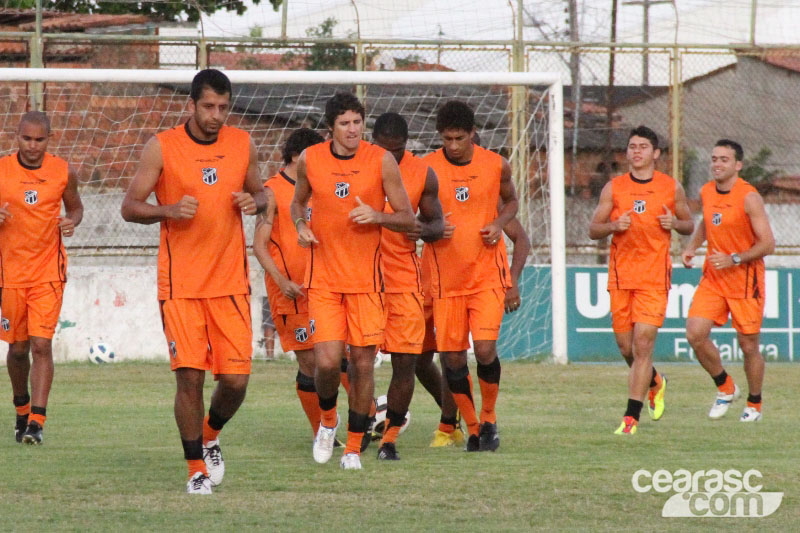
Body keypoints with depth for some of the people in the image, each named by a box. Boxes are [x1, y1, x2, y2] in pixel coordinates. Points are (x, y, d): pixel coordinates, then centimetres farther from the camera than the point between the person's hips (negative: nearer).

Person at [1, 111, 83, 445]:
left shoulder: (63, 172, -1)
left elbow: (75, 206, 14)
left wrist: (71, 222, -8)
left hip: (48, 271, -1)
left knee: (41, 344, -13)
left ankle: (37, 422, -15)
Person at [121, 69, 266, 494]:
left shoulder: (242, 145, 6)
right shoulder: (162, 147, -4)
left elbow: (259, 192, 20)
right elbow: (130, 206, -1)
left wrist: (254, 202, -4)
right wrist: (168, 210, -19)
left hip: (231, 282, 3)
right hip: (180, 283, -3)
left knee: (236, 379, -2)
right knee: (189, 376, -7)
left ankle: (210, 437, 29)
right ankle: (197, 468, 8)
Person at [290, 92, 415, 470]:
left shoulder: (382, 161, -4)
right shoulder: (310, 160, 1)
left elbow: (408, 219, 1)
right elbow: (297, 202, 20)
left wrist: (376, 216, -18)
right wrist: (300, 226, -2)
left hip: (366, 279, 0)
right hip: (323, 279, 0)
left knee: (363, 362, 1)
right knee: (327, 360, -11)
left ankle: (354, 446, 16)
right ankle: (327, 419, 20)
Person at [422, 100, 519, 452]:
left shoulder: (496, 166, -1)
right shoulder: (426, 169, -4)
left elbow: (511, 201, 17)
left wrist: (499, 224, -4)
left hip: (488, 274, -1)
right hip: (446, 278, 1)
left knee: (485, 349, -14)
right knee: (452, 358, -1)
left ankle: (489, 418, 10)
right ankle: (472, 428, 18)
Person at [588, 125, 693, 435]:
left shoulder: (672, 188, 4)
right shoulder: (613, 188, 5)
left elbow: (689, 226, 15)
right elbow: (593, 229, 8)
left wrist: (675, 223, -7)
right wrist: (613, 226, -13)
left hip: (654, 277, -2)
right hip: (620, 276, 2)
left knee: (643, 343, -12)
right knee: (625, 346, 7)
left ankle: (631, 416, -9)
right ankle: (655, 382, 39)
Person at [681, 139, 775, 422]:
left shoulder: (749, 197, -15)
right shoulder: (706, 192, 4)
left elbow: (768, 244, -15)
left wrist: (734, 259, -24)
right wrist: (691, 247, 9)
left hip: (745, 280, -5)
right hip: (713, 279, 5)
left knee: (748, 345, 2)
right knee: (695, 333, -10)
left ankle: (754, 404, 23)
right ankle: (725, 388, 11)